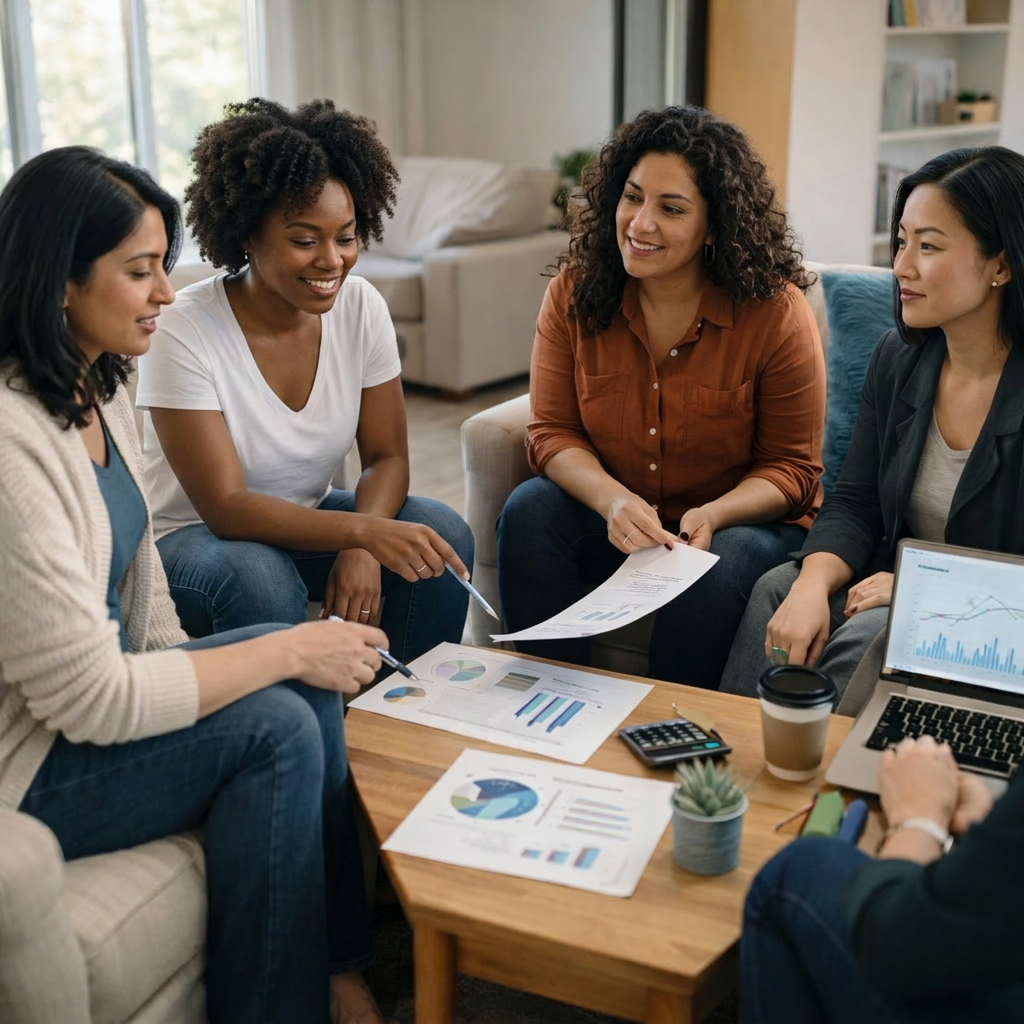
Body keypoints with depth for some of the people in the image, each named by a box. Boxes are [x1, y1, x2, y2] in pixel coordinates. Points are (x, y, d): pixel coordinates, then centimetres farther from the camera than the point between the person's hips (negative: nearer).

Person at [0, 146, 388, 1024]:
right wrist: (285, 652, -20)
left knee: (310, 678, -4)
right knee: (274, 726, -19)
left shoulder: (99, 391, 3)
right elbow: (92, 702, -27)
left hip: (93, 697, 9)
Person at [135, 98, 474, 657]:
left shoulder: (360, 308, -9)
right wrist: (363, 531, -41)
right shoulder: (184, 332, -23)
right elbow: (226, 508, -27)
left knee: (444, 535, -19)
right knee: (258, 577, -36)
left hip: (306, 518, 4)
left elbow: (387, 457, -6)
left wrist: (361, 550, -27)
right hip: (191, 537, -4)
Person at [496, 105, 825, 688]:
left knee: (717, 570, -34)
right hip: (616, 521, 3)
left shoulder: (776, 312, -14)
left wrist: (712, 515, -28)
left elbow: (792, 470, -8)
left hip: (743, 522, -2)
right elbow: (553, 433, -4)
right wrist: (612, 499, -25)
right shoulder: (575, 292, -5)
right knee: (530, 511, -24)